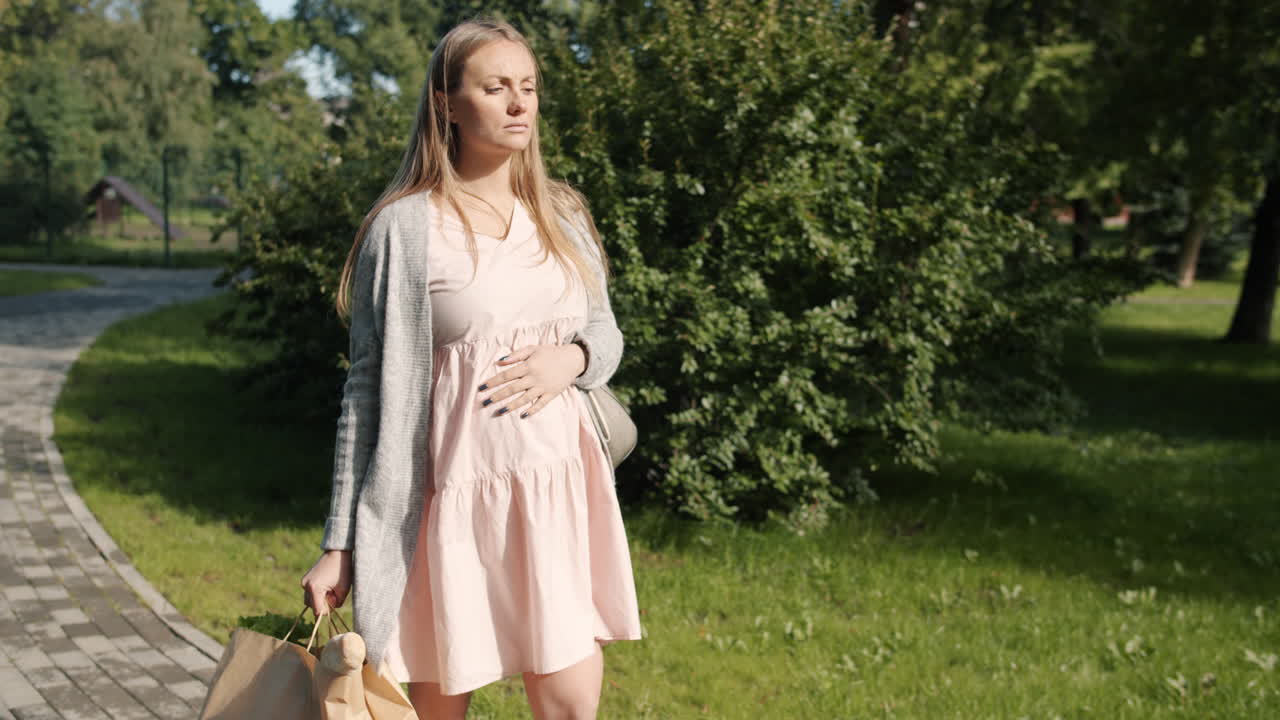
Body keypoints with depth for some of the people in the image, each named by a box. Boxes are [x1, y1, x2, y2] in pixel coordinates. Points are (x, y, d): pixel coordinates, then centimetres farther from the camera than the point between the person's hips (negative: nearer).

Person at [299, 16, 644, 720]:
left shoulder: (563, 214, 9)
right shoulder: (404, 228, -5)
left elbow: (606, 333, 20)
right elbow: (368, 390, -3)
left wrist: (572, 358, -6)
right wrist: (340, 544, -4)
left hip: (557, 488, 4)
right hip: (454, 496, -4)